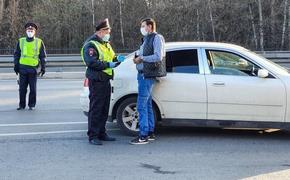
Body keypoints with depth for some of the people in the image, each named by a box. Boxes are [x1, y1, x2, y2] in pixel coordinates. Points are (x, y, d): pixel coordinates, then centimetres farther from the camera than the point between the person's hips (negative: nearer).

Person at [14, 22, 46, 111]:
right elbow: (16, 54, 12)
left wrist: (43, 67, 2)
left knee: (33, 88, 3)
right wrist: (16, 65, 4)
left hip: (33, 68, -1)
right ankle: (22, 105, 15)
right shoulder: (21, 41, 7)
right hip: (23, 68, 1)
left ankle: (32, 105, 14)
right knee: (22, 88, 4)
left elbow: (43, 56, 7)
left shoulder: (39, 42, 4)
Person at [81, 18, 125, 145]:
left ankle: (101, 133, 23)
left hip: (106, 80, 9)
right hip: (96, 81, -9)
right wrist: (108, 64, -23)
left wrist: (117, 59, 2)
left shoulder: (106, 44, 20)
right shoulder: (91, 45, -10)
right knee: (95, 109, -6)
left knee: (104, 109, 14)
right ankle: (92, 136, -1)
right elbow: (91, 62, -22)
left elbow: (111, 58, 24)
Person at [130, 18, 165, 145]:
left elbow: (158, 57, -19)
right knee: (147, 104, 13)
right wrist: (137, 59, 10)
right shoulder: (147, 39, 21)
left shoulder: (157, 38, -8)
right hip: (142, 74, 10)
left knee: (142, 105, -12)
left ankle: (143, 135, -9)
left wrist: (142, 58, -13)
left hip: (147, 76, -10)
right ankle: (150, 132, 20)